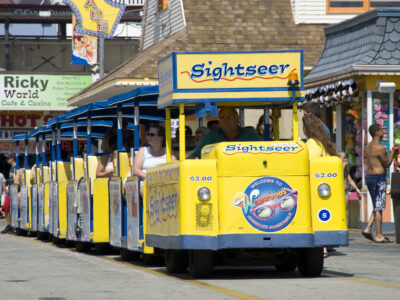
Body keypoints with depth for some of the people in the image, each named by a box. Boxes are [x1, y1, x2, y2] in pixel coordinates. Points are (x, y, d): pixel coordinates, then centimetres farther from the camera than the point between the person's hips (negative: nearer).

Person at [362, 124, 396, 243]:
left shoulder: (368, 146, 13)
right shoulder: (380, 148, -15)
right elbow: (387, 164, -9)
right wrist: (392, 151, 3)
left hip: (369, 176, 9)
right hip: (378, 178, -9)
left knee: (377, 206, 16)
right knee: (379, 207, -5)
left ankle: (367, 229, 7)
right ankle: (379, 236, -3)